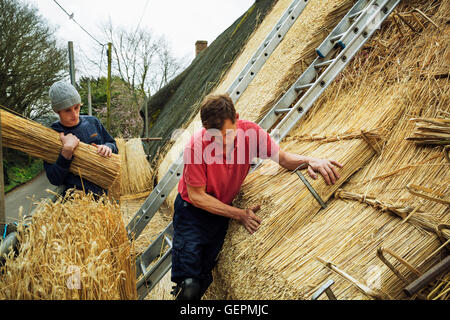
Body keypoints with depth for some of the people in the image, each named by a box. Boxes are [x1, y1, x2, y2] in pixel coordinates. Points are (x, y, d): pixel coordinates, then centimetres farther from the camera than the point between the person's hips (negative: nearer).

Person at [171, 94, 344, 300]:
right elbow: (197, 196, -21)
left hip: (222, 210, 4)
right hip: (193, 211, -4)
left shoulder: (250, 132, -20)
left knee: (203, 282, 13)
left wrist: (309, 161, -30)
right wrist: (239, 214, -23)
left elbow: (282, 158, -8)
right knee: (189, 286, -13)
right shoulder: (197, 146, -30)